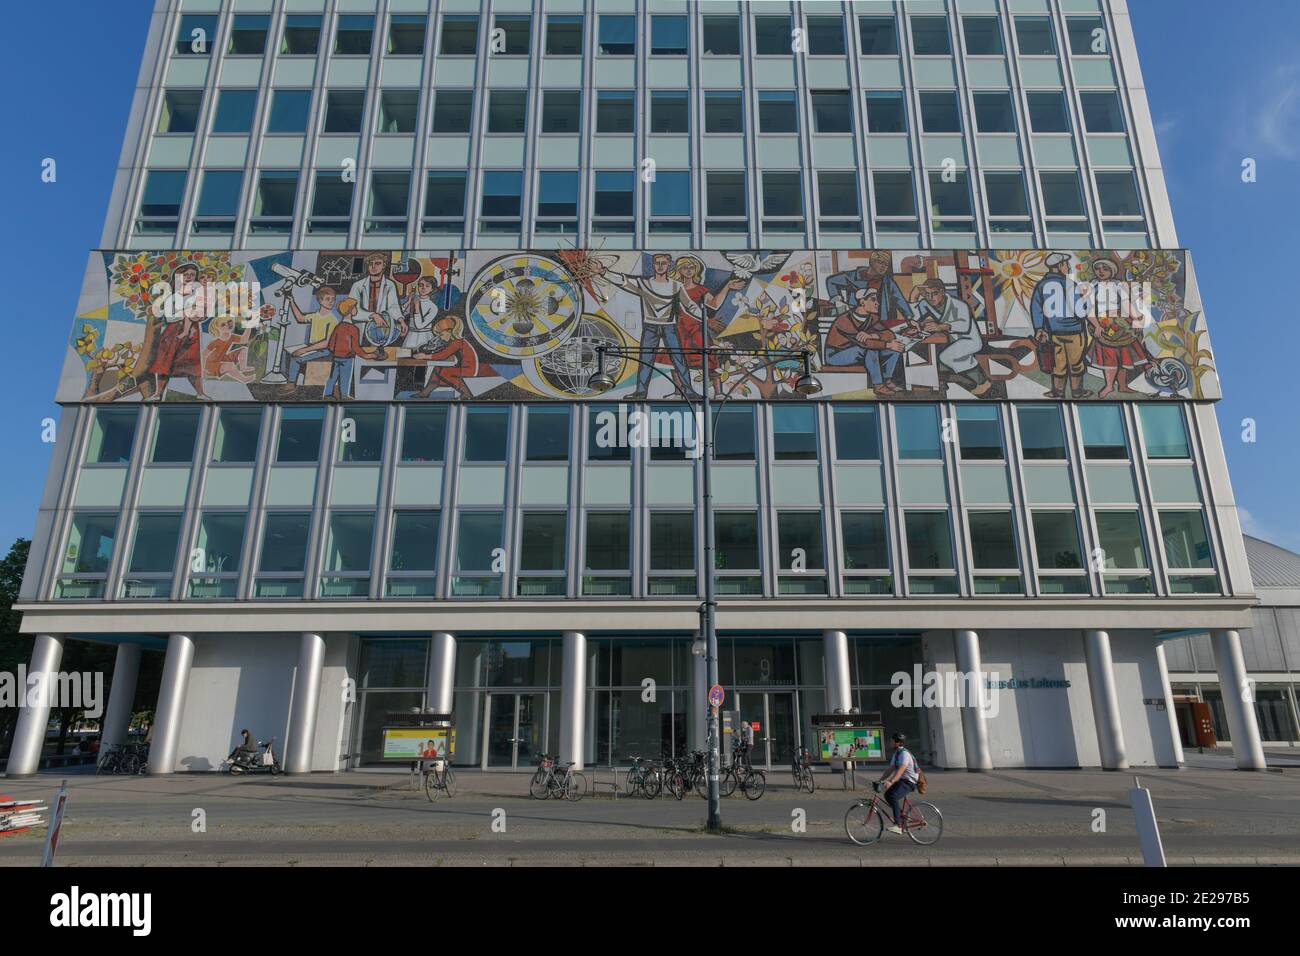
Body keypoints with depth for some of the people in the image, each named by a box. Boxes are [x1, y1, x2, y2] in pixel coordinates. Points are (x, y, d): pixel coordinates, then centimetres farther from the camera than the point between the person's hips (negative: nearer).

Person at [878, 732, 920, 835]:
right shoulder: (896, 753, 13)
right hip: (902, 780, 10)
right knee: (887, 795, 5)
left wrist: (891, 782, -42)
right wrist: (881, 780, 6)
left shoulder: (904, 754, -19)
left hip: (909, 781, -10)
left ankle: (898, 825, -27)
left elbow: (900, 770, -32)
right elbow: (890, 768, 14)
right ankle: (901, 816, 19)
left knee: (894, 796, -27)